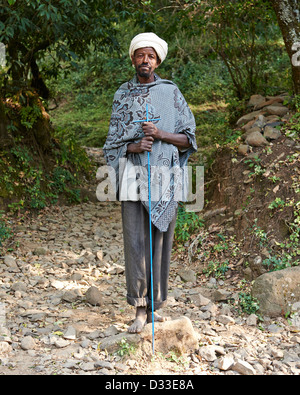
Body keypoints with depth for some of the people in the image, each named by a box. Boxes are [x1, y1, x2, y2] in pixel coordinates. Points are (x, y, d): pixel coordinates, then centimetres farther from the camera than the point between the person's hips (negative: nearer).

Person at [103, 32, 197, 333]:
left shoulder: (171, 93, 9)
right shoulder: (122, 95, 13)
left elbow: (188, 138, 7)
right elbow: (113, 142, 13)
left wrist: (161, 134, -11)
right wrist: (133, 146, -9)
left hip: (165, 176, 0)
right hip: (134, 174, 1)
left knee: (160, 240, 2)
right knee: (135, 242, -5)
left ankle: (156, 305, 13)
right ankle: (140, 310, 0)